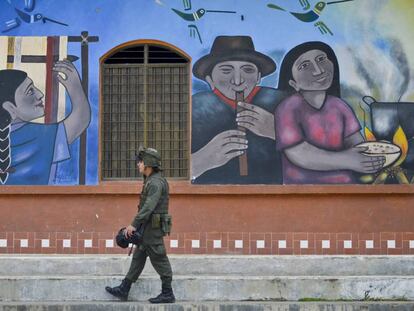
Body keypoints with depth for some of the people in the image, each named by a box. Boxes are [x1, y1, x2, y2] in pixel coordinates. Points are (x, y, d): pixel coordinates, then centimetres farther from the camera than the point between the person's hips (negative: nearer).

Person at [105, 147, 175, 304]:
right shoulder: (150, 181, 15)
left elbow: (148, 207, -25)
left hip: (153, 229, -10)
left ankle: (167, 294, 2)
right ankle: (123, 290, 17)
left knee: (159, 260, -4)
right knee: (138, 258, 12)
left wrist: (134, 224, -24)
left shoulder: (156, 182, -17)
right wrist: (137, 225, 20)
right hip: (148, 229, 10)